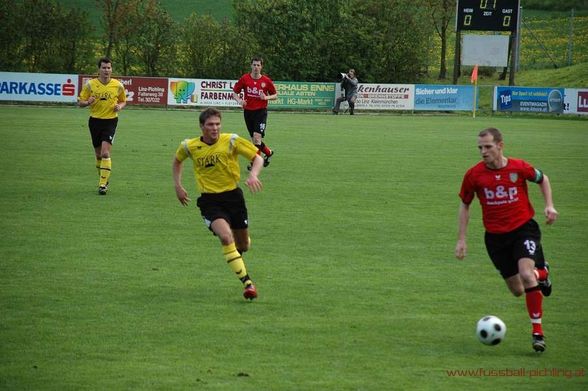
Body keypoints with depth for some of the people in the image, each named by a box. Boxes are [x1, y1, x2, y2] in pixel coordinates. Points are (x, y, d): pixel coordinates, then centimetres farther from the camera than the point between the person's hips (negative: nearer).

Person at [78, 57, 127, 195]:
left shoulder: (118, 85, -1)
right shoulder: (90, 84, -2)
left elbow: (123, 101, 15)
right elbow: (80, 102, 4)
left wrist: (120, 106, -8)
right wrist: (88, 102, -19)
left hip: (111, 121, -2)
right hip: (95, 120, 2)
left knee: (105, 152, -16)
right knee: (98, 154, 11)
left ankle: (103, 184, -15)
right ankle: (103, 178, 33)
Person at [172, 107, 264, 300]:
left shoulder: (231, 141, -9)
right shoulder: (190, 146, -3)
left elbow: (257, 158, -7)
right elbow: (177, 160, 20)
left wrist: (253, 175, -27)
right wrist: (178, 186, 12)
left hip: (233, 195, 1)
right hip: (210, 201, -1)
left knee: (243, 244, 12)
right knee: (226, 236, -27)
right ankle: (247, 282, -25)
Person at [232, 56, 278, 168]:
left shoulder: (266, 81, -4)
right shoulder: (244, 79, -1)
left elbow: (275, 95, 7)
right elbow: (234, 93, 7)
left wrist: (266, 97, -13)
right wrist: (239, 100, -13)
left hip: (261, 112, -3)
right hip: (248, 111, 3)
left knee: (257, 137, -18)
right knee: (254, 139, 10)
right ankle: (268, 152, 34)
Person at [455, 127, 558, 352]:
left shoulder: (519, 167, -11)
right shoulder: (474, 175, -9)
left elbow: (542, 179, 10)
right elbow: (465, 205, 6)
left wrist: (549, 205, -2)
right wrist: (461, 239, 3)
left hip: (524, 228, -2)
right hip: (495, 236, 2)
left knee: (526, 275, -26)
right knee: (517, 291, 6)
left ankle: (537, 331, -13)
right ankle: (540, 273, 43)